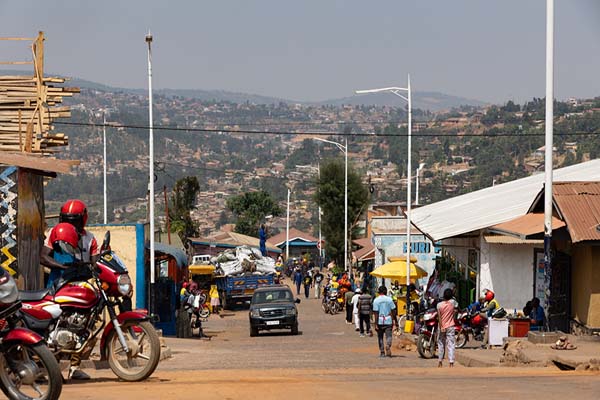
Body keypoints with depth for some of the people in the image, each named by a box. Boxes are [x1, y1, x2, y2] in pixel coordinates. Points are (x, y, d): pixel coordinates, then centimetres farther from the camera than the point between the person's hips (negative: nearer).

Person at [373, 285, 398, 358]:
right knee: (388, 336, 2)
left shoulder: (376, 300, -4)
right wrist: (395, 321, 10)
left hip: (380, 321, 0)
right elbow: (393, 311, 2)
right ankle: (388, 345, -27)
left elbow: (376, 313, -8)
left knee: (380, 337, 12)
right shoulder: (389, 299, 0)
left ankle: (382, 352, 13)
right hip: (388, 321, 0)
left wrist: (376, 324, -8)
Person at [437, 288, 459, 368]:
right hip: (450, 327, -1)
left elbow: (439, 317, -10)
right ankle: (451, 362, -12)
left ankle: (440, 361, 19)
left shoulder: (439, 305, -7)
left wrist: (441, 327, -10)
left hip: (442, 327, 1)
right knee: (451, 345, -3)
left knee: (441, 343, 14)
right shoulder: (453, 302, -7)